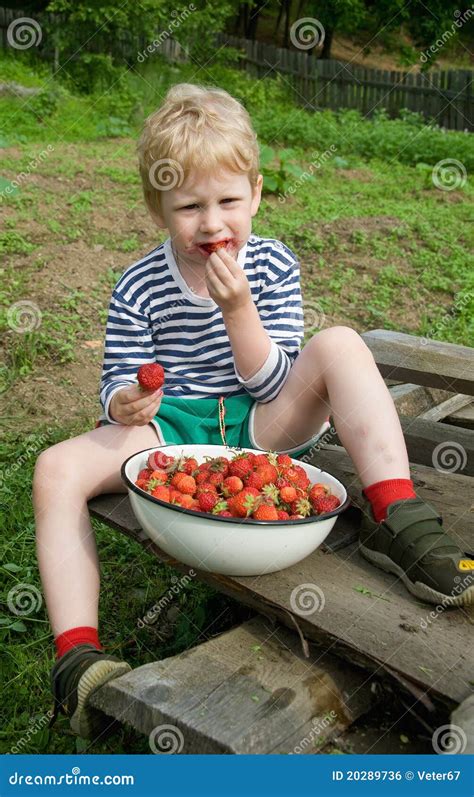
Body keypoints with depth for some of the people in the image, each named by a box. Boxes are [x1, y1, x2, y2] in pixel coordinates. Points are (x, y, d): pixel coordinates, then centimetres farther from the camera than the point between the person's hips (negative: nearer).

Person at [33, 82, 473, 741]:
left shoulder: (273, 266, -3)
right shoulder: (139, 289, -3)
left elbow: (275, 385, -10)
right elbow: (118, 385, 1)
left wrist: (238, 309, -24)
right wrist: (126, 403, -24)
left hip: (261, 426, 0)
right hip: (171, 430, 1)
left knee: (340, 344, -24)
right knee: (57, 469, -24)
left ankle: (396, 520, -29)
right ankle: (78, 654, -23)